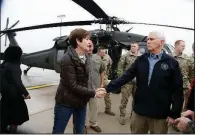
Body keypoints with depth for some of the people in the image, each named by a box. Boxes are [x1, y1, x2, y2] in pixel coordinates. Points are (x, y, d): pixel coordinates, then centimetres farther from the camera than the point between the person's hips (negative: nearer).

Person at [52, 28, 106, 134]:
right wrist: (93, 93, -19)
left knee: (80, 130, 20)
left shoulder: (85, 58, 4)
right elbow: (72, 85, -22)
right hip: (66, 102, -6)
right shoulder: (67, 59, -20)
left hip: (81, 102, 7)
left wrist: (94, 90, -9)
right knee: (58, 131, 11)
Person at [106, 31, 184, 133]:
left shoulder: (172, 63, -7)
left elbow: (178, 90, -6)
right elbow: (125, 77, -3)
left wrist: (174, 114, -5)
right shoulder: (141, 60, 1)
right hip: (139, 110, 3)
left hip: (160, 113, -2)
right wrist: (107, 88, -12)